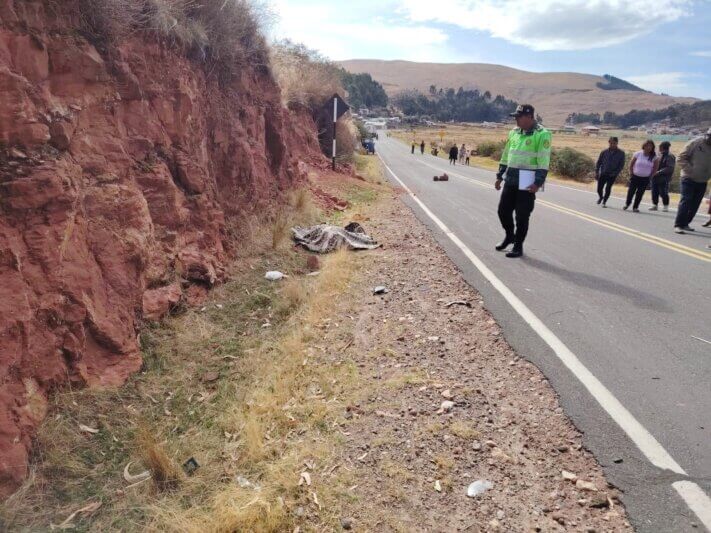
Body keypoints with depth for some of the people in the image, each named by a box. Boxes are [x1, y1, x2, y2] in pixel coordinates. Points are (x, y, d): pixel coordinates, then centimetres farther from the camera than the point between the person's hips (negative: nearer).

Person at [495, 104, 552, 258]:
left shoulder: (542, 134, -9)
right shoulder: (514, 132, 12)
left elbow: (543, 161, -14)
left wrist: (538, 182, -20)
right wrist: (500, 176, 17)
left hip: (527, 182, -7)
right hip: (510, 179, 7)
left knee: (522, 216, -1)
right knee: (503, 210, 11)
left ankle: (518, 246, 11)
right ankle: (510, 236, 35)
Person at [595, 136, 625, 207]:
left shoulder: (621, 153, -4)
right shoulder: (604, 152, -1)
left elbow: (621, 165, -1)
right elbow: (599, 162, 6)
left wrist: (615, 173, -11)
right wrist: (596, 172, 0)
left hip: (612, 175, -1)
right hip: (603, 173, 2)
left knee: (608, 188, -4)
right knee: (599, 188, 2)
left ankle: (604, 202, 15)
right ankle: (600, 197, 35)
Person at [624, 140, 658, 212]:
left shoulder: (654, 157, -7)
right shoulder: (638, 154, -7)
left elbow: (656, 167, 4)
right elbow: (631, 164, 2)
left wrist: (650, 176, 1)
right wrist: (631, 173, 0)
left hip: (645, 178, 0)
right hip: (635, 177, 0)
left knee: (640, 193, 2)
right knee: (631, 191, 3)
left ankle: (635, 207, 14)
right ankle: (627, 204, 26)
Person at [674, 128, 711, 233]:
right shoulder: (695, 143, -8)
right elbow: (681, 158, -9)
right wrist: (690, 170, -17)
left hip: (702, 181, 5)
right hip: (689, 178, -5)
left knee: (695, 205, 7)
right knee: (685, 201, -12)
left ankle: (685, 224, 17)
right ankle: (678, 225, -11)